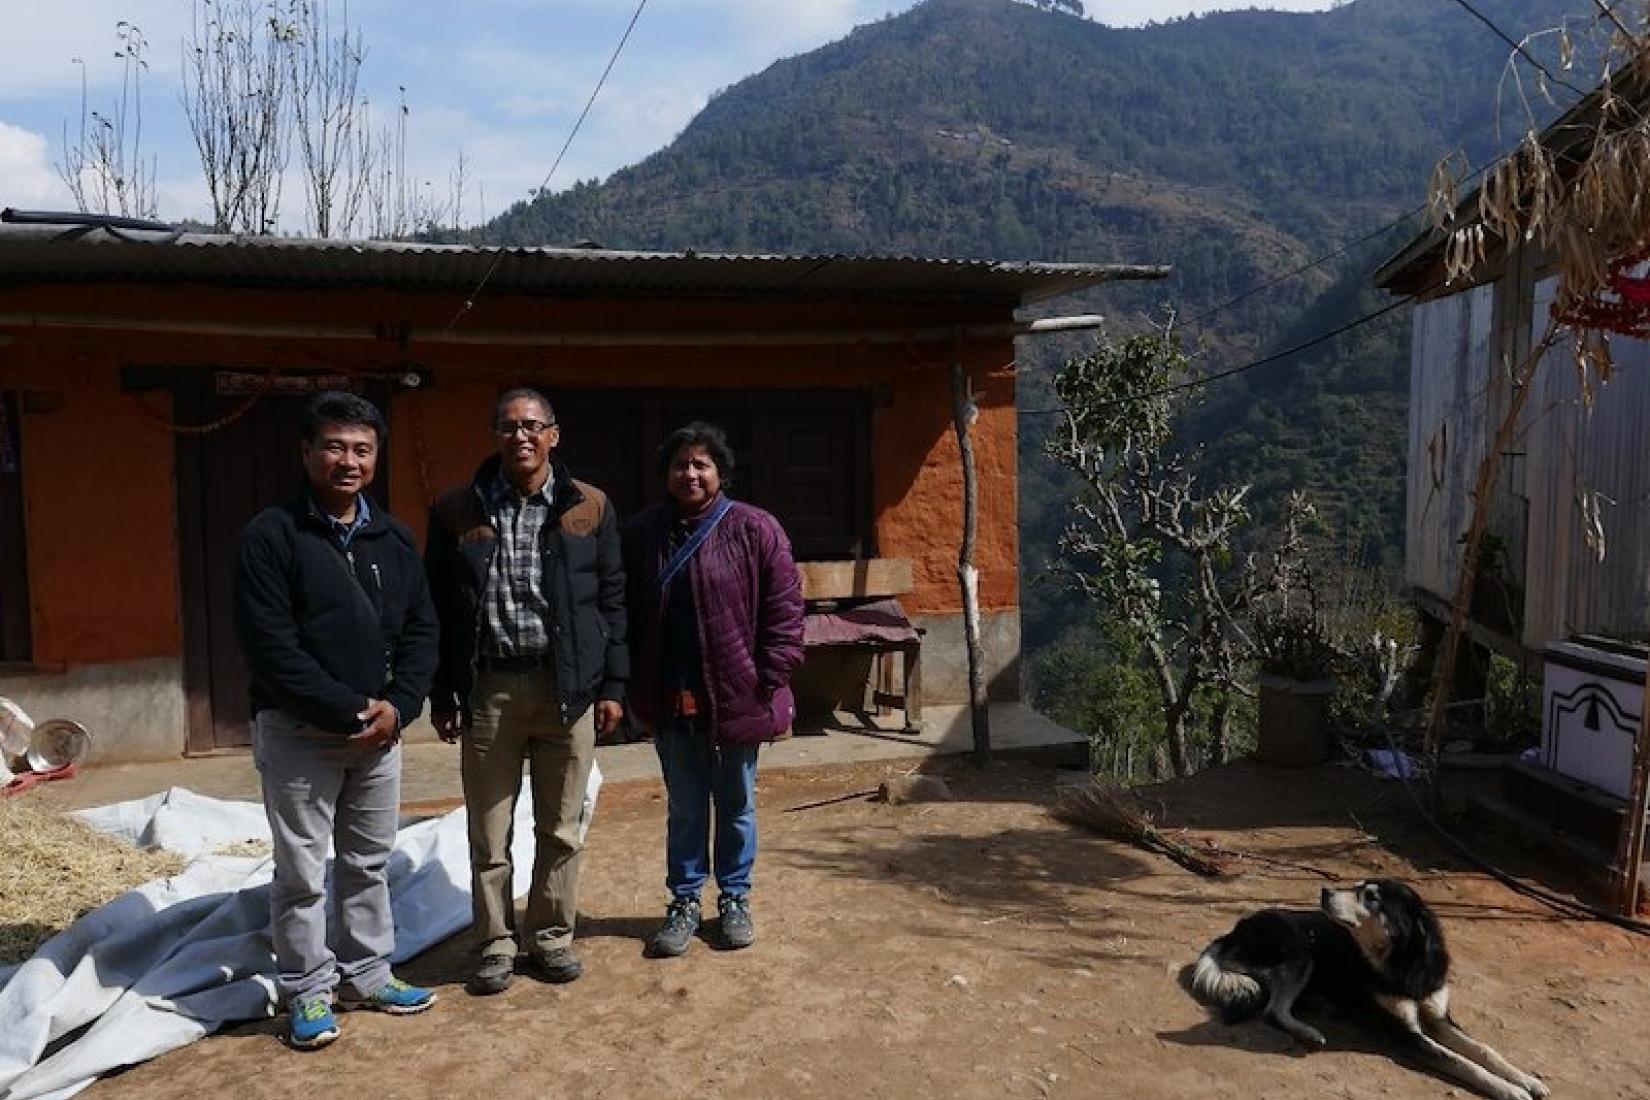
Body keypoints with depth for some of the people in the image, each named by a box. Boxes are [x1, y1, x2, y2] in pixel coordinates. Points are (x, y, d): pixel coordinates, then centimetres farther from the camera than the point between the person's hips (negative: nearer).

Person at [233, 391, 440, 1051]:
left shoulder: (394, 540, 6)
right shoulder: (271, 535, -10)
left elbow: (420, 630, 7)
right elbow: (270, 646, -16)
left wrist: (398, 705, -9)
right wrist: (346, 710, -18)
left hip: (380, 727, 5)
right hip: (296, 730, -5)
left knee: (369, 862, 15)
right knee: (302, 871, 6)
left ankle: (366, 975, 30)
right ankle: (307, 991, 22)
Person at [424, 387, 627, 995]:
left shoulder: (590, 507, 3)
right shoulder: (456, 510, 3)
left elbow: (611, 600, 5)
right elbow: (438, 608, 6)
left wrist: (613, 684, 1)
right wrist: (442, 695, 4)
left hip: (567, 687, 0)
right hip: (488, 687, 0)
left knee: (561, 829, 10)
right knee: (488, 833, 9)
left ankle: (551, 936, 28)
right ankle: (497, 943, 26)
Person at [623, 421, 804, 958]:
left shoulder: (755, 530, -7)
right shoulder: (641, 533, 2)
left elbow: (783, 612, -8)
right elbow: (626, 616, 8)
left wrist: (771, 685, -11)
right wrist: (635, 690, 5)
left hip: (737, 696, -2)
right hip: (670, 701, 2)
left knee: (736, 805, 13)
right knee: (684, 807, 14)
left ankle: (735, 898, 30)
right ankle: (684, 902, 28)